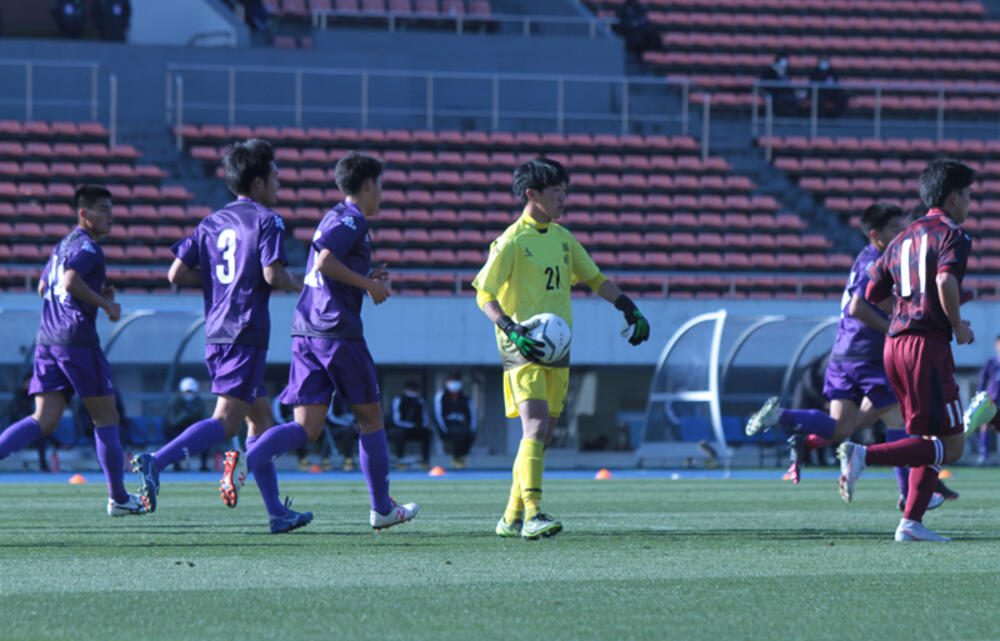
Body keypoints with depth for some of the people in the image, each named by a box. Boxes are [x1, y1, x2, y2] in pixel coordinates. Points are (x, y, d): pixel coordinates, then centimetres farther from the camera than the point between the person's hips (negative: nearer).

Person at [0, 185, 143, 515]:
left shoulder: (63, 246, 21)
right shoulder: (88, 247, -7)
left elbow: (43, 288, 30)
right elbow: (70, 282, -23)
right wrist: (105, 304, -12)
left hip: (47, 340, 8)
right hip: (76, 339, -8)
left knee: (44, 420, 0)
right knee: (106, 417, 4)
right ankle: (118, 498, 11)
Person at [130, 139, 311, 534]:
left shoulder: (212, 223, 15)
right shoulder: (266, 220, -5)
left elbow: (177, 273, 9)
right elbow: (272, 274, -17)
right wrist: (294, 284, 4)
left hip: (216, 335, 8)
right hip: (246, 335, -8)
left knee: (261, 416, 15)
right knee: (226, 421, -13)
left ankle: (277, 512, 16)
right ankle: (156, 462, -31)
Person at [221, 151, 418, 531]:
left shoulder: (333, 218, 22)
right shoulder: (352, 219, -6)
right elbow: (325, 262, -21)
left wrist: (366, 280, 21)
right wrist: (369, 284, -12)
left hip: (305, 333, 8)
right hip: (338, 330, -8)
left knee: (306, 428, -1)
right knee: (370, 418, 8)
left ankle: (246, 461, -26)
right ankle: (382, 509, 16)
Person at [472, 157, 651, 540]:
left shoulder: (563, 238, 13)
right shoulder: (512, 241, -8)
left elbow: (594, 278, 23)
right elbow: (484, 295, -9)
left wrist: (629, 309, 12)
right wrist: (512, 330, -23)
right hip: (523, 349, -7)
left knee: (541, 436, 7)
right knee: (535, 428, -20)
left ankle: (512, 518, 15)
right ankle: (532, 514, -25)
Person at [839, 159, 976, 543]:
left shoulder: (903, 239, 19)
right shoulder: (952, 235, -5)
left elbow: (873, 292, 21)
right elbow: (946, 280, -24)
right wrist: (959, 327, -9)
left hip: (895, 344, 9)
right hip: (928, 345, -9)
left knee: (932, 441, 14)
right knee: (951, 445, -6)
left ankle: (911, 523, 4)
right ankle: (863, 456, -20)